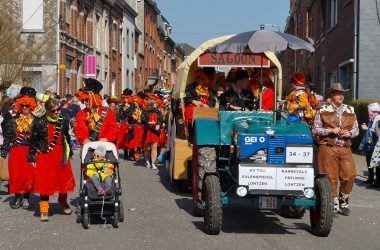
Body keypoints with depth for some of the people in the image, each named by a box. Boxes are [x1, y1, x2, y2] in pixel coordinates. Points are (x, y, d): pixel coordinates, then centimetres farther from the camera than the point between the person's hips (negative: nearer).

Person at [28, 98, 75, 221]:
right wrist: (32, 156, -1)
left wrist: (69, 152, 17)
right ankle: (44, 210, 6)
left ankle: (63, 201, 37)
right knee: (45, 181, -3)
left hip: (61, 154, 3)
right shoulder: (39, 122, -5)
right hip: (45, 155, -3)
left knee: (64, 178, 10)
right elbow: (33, 141, 0)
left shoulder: (63, 120, 4)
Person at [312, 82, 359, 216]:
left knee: (349, 175, -4)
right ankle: (334, 205, 10)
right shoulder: (323, 110, 4)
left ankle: (343, 201, 17)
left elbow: (356, 129, 17)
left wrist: (349, 133, -5)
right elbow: (315, 129, 1)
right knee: (331, 177, -2)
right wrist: (330, 131, -12)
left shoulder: (350, 111, 14)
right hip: (328, 148, -3)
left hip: (345, 149, 3)